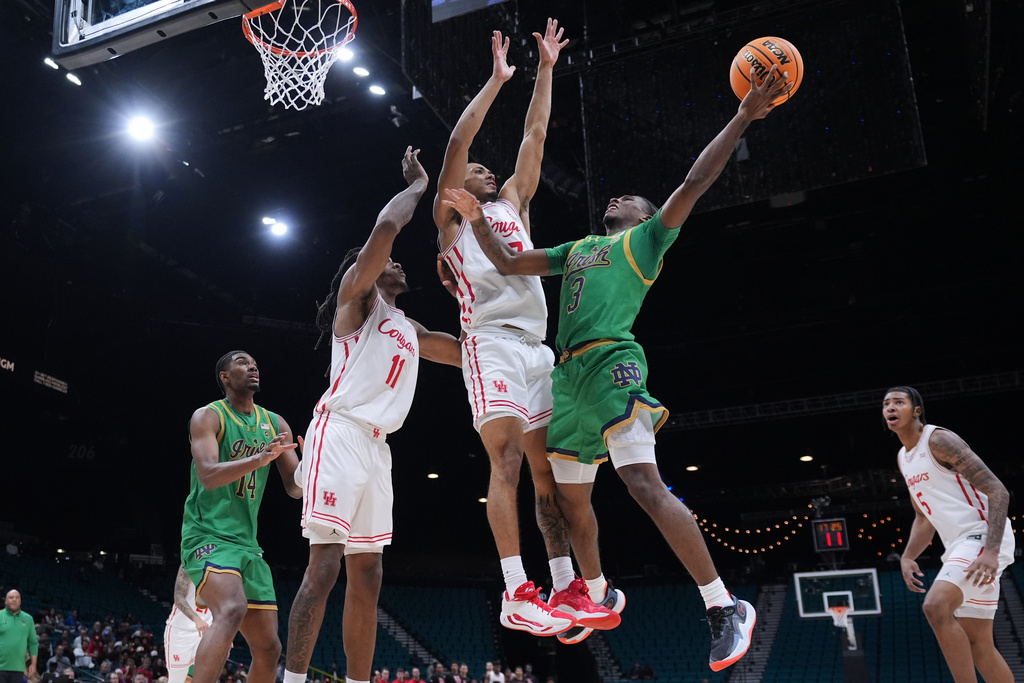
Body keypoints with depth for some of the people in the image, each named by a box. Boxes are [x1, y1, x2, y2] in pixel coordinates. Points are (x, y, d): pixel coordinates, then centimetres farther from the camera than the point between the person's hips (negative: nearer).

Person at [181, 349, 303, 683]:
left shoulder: (275, 424, 12)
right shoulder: (208, 416, -3)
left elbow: (295, 487, 10)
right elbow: (208, 475, -19)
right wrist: (261, 458, -33)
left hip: (247, 543, 7)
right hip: (208, 535, -6)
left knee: (268, 648, 5)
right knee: (232, 610, -34)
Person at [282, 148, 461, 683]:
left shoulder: (409, 330, 26)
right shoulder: (358, 294, 5)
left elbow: (469, 353, 30)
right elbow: (384, 228, -11)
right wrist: (418, 185, 3)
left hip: (376, 447, 9)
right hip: (340, 433, -9)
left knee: (366, 576, 6)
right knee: (324, 567, -15)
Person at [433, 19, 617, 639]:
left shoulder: (514, 204, 27)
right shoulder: (451, 216, 13)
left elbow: (535, 137, 24)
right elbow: (458, 142, 2)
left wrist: (546, 68, 24)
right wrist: (497, 79, 4)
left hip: (537, 349, 6)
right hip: (491, 343, -6)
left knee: (549, 470, 1)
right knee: (507, 458, -18)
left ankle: (567, 591, 2)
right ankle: (517, 595, -20)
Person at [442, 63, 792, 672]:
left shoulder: (645, 239, 11)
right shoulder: (576, 248, 27)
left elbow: (695, 183, 0)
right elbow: (509, 263, 29)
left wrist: (743, 118, -7)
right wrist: (478, 220, 18)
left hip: (613, 363, -7)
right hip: (570, 373, 8)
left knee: (644, 484, -20)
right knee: (572, 496, 12)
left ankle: (725, 607, -15)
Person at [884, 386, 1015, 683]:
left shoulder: (938, 440, -11)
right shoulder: (903, 459, 16)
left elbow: (998, 492, -18)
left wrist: (990, 551, -28)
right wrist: (907, 557, 8)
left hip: (982, 536, -9)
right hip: (960, 545, 9)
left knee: (936, 605, -28)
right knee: (978, 644, 9)